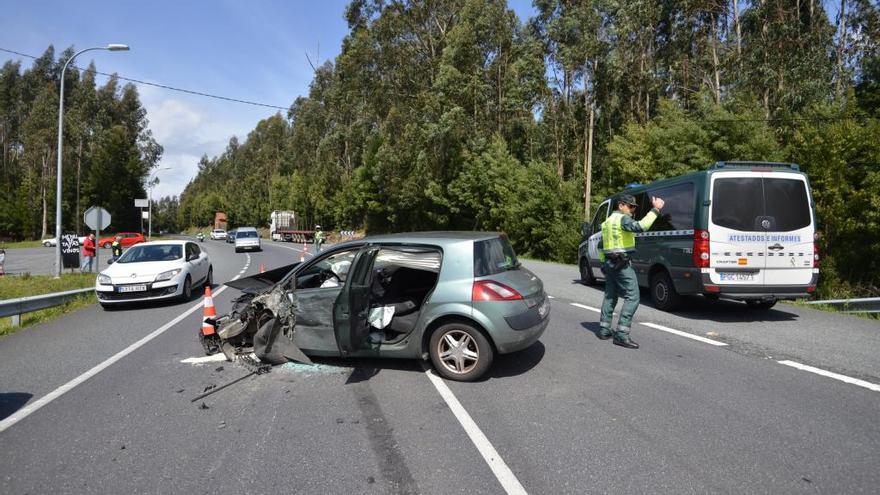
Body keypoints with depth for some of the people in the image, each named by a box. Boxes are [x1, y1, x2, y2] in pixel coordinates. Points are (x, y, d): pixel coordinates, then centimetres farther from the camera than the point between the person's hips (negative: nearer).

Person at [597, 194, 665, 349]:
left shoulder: (607, 221, 17)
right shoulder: (623, 219, -11)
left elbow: (601, 246, 21)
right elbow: (640, 227, -31)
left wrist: (604, 262, 26)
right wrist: (655, 209, -26)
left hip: (609, 263, 9)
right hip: (622, 264, -9)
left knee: (610, 296, 18)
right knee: (632, 297, -8)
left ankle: (604, 330, 21)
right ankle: (621, 335, -14)